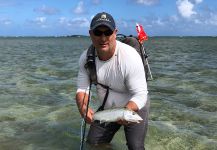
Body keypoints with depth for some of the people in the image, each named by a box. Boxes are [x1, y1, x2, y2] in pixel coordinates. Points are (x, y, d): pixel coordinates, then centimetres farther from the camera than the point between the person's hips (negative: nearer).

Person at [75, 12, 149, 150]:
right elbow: (82, 89, -13)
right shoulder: (86, 57, -16)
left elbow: (140, 95, -30)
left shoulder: (130, 57, -32)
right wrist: (83, 107, -34)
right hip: (108, 108, 5)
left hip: (135, 107, -4)